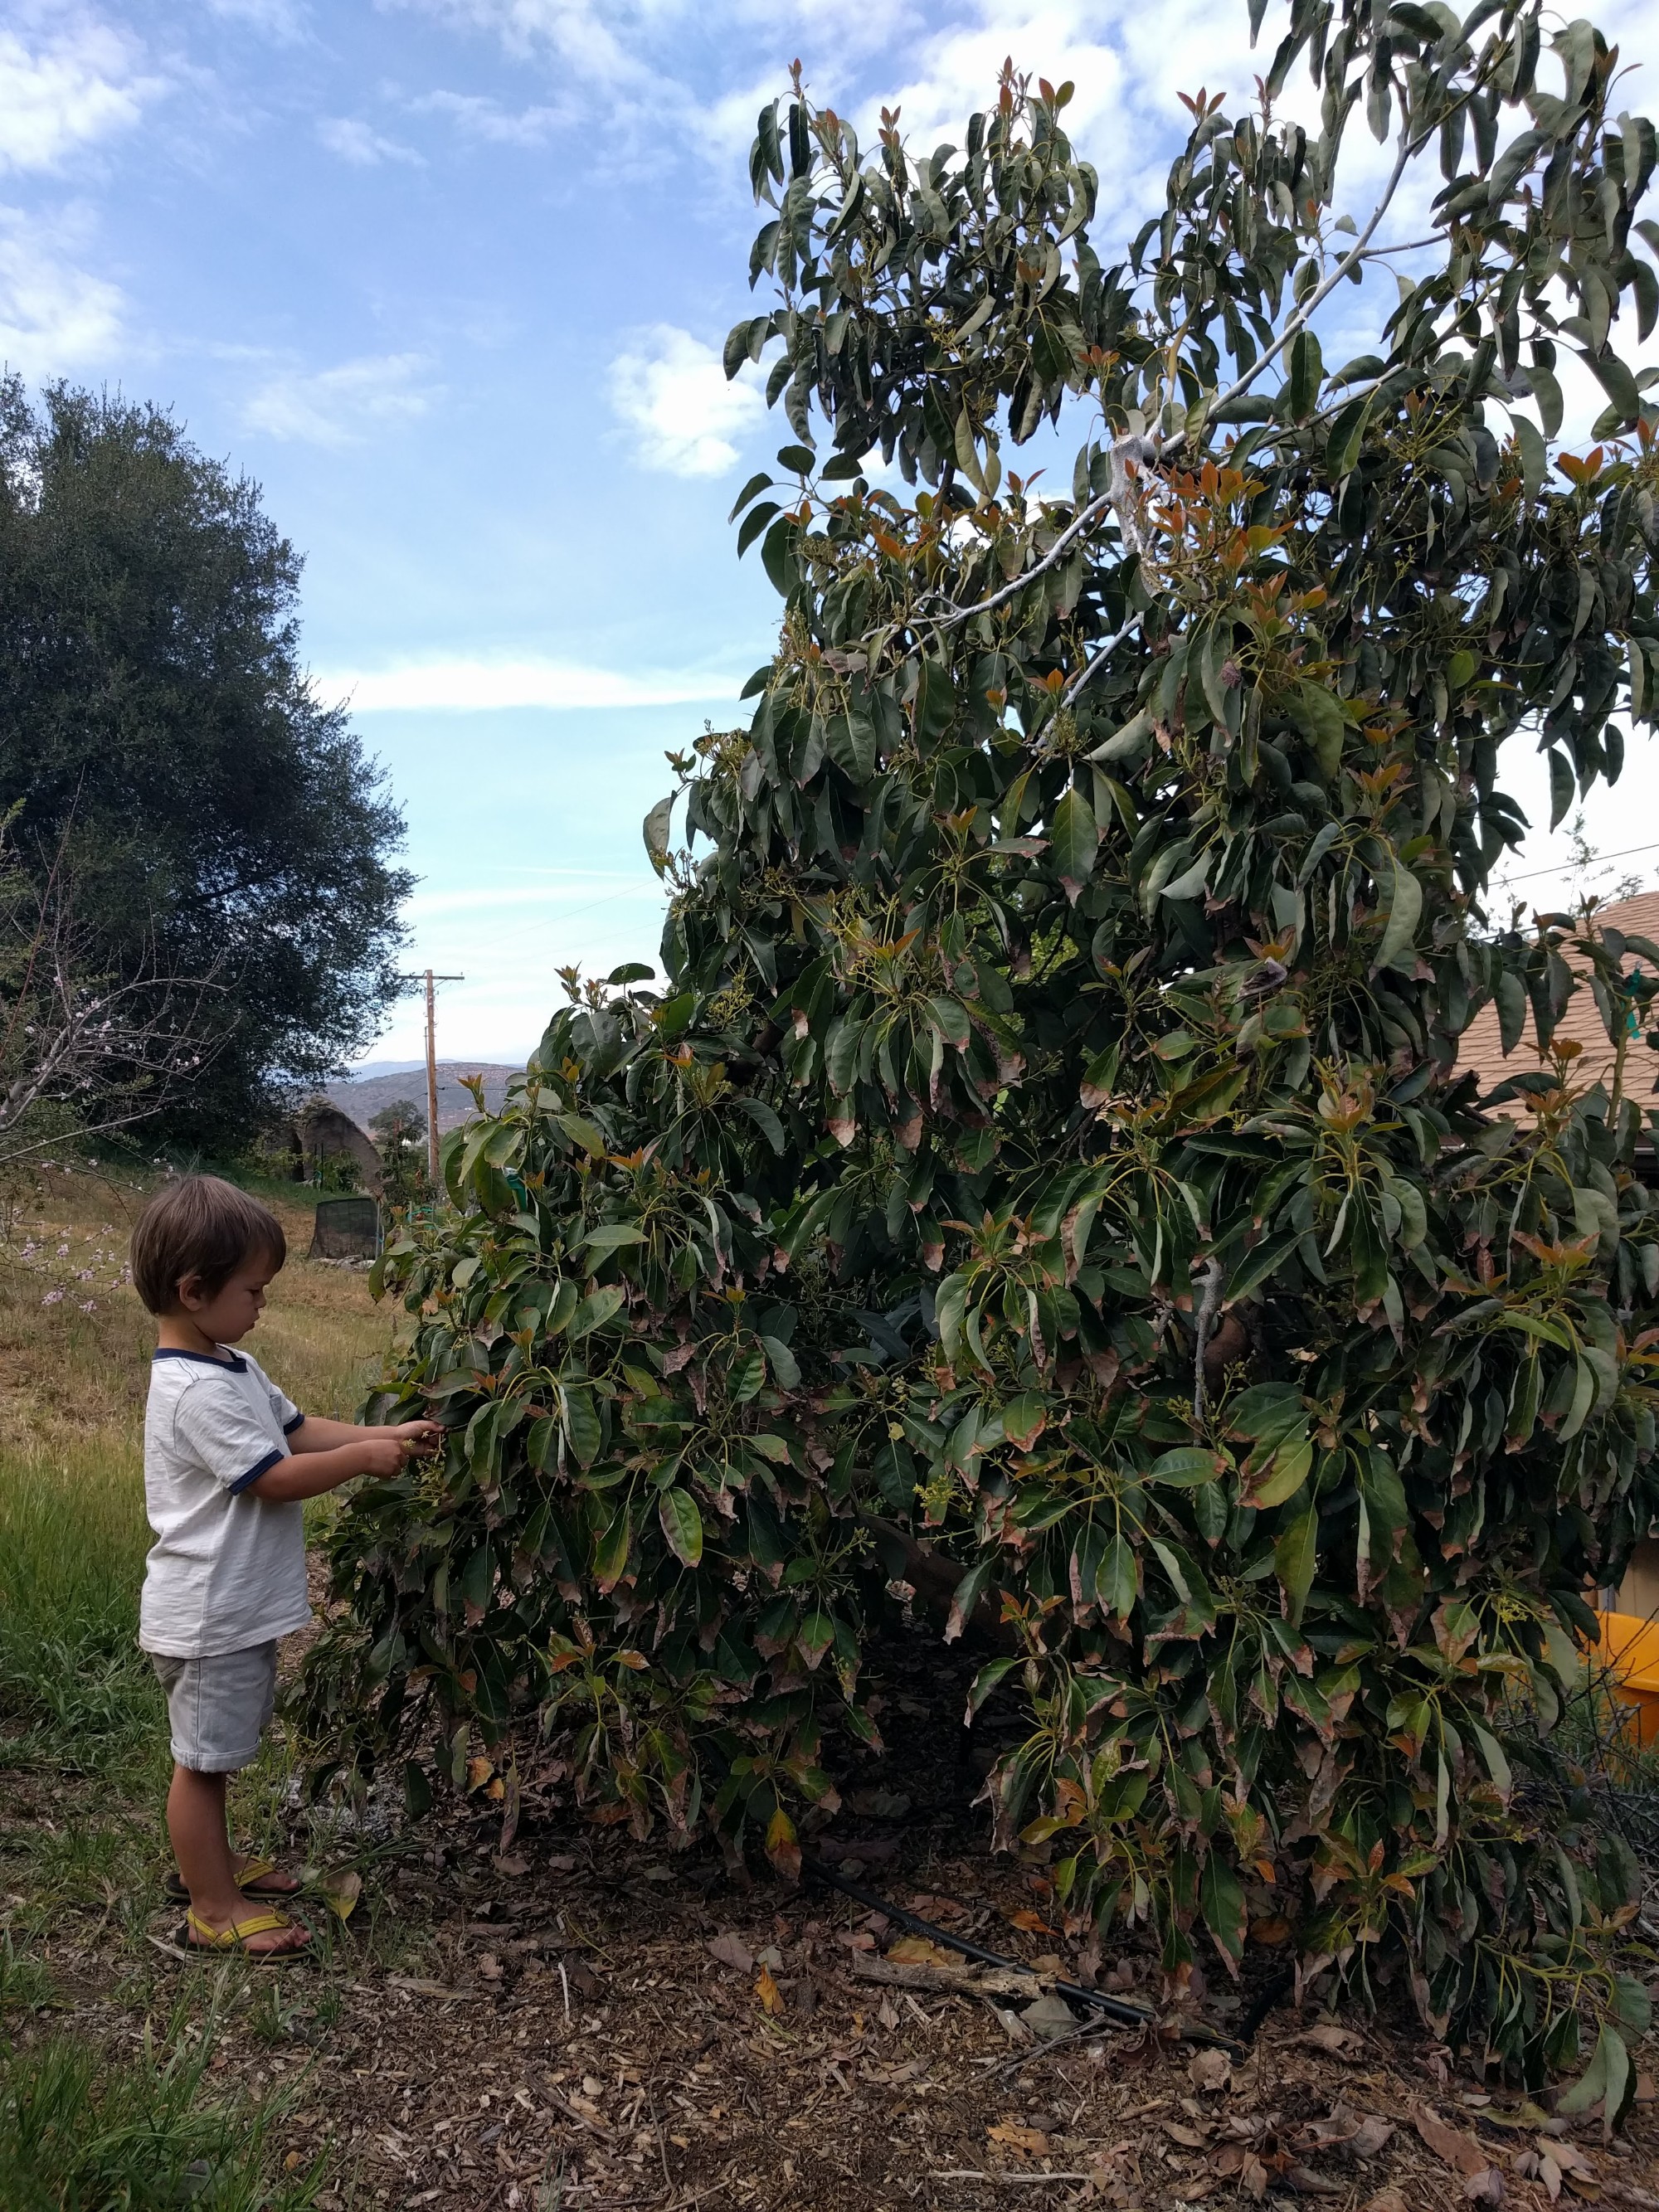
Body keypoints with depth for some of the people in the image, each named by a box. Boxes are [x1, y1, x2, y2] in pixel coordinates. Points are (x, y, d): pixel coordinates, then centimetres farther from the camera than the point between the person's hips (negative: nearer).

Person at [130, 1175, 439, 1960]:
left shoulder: (229, 1367, 8)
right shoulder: (197, 1391, -25)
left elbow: (301, 1429, 11)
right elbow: (276, 1477, -25)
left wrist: (392, 1435, 1)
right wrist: (364, 1457, -15)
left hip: (234, 1609, 10)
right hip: (208, 1619, -10)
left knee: (213, 1751, 23)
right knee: (202, 1758, 4)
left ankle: (208, 1863, 38)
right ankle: (213, 1909, 16)